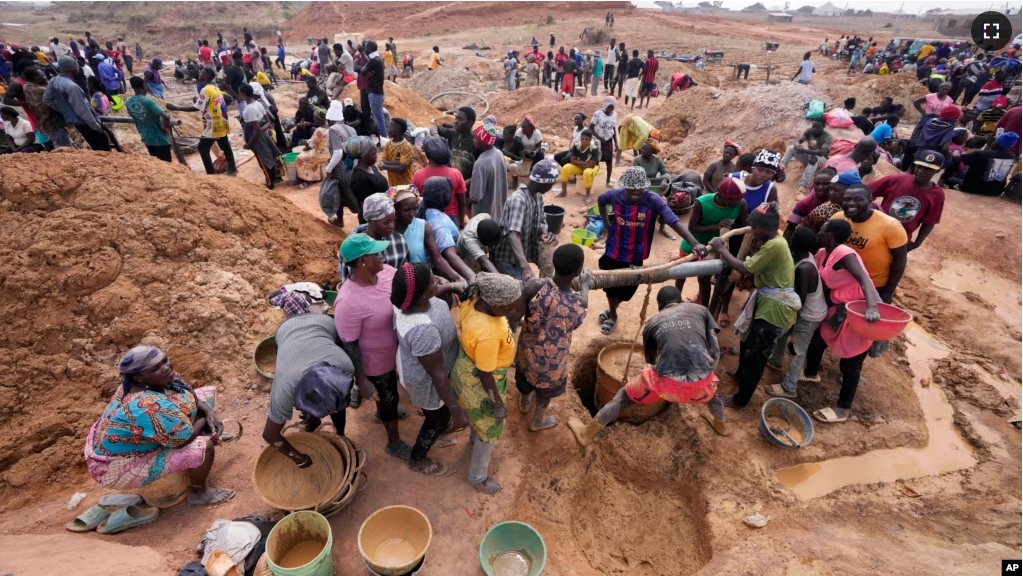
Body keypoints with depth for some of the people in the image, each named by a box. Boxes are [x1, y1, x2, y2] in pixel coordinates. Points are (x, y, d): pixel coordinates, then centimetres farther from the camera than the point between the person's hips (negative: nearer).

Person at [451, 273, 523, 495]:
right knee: (490, 429, 17)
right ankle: (478, 478, 42)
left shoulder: (474, 300, -19)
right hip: (478, 382, -8)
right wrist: (499, 404, -12)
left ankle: (476, 439, 67)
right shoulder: (487, 336, -42)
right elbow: (486, 377, -28)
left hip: (470, 368, 8)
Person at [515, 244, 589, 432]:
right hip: (552, 358, -2)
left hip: (528, 348, 2)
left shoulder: (534, 287, -31)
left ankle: (524, 402, 66)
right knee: (546, 386, 30)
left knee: (525, 374, 35)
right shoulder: (579, 304, -32)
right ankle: (538, 420, 56)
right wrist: (585, 284, 12)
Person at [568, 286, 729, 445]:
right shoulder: (700, 310, 17)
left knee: (625, 394, 25)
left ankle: (586, 433, 33)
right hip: (700, 384, 2)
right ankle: (720, 424, 64)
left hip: (667, 383, -2)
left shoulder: (653, 323, 18)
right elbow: (715, 352, 12)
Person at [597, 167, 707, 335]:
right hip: (612, 252, 2)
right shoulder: (615, 195, -14)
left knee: (626, 291, 17)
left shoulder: (653, 200, -24)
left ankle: (611, 311, 49)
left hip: (634, 257, -2)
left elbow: (675, 222, -34)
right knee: (610, 287, 21)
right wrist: (606, 223, 2)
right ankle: (612, 316, 50)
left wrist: (695, 243, -47)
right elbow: (600, 200, 11)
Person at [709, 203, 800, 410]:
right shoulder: (773, 241, 7)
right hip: (766, 302, 10)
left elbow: (744, 268, -22)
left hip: (774, 308, -10)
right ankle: (741, 374, 49)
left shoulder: (775, 245, -25)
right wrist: (724, 252, -3)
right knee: (747, 340, 26)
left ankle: (740, 399, 15)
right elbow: (752, 266, 6)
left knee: (756, 354, 2)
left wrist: (721, 249, -10)